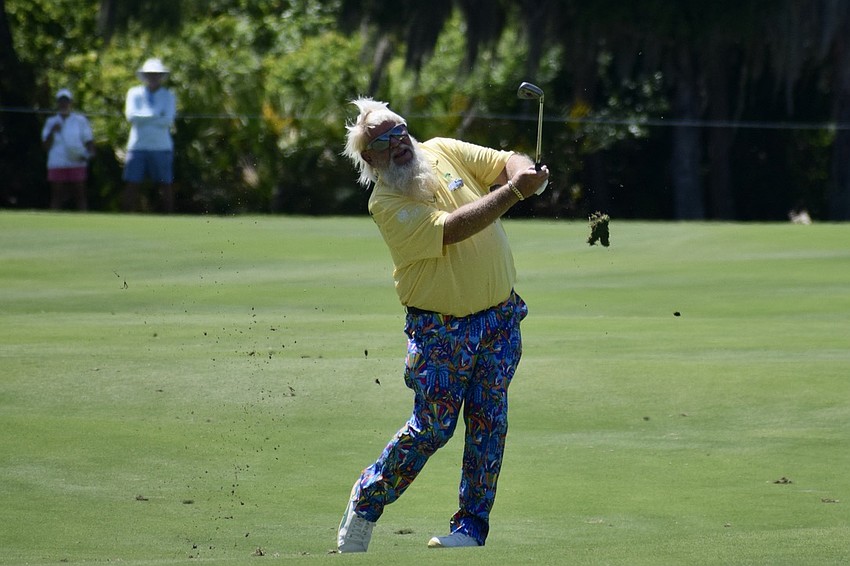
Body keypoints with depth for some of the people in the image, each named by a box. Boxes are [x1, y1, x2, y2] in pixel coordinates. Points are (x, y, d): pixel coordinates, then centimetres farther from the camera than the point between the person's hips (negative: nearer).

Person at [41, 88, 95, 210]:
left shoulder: (80, 120, 8)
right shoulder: (51, 122, 11)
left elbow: (89, 140, 6)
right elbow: (46, 146, 5)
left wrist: (89, 154, -14)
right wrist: (52, 131, -12)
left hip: (76, 163, -1)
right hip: (56, 165, 1)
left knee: (80, 196, -3)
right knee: (56, 198, 0)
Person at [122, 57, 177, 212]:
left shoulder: (168, 96, 8)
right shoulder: (134, 93, 9)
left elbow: (168, 121, -6)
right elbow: (131, 116, -7)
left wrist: (144, 118, -5)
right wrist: (156, 115, -7)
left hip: (161, 147, 0)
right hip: (138, 146, 0)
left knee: (165, 185, 0)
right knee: (131, 184, -5)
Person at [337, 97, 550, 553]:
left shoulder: (444, 151, 3)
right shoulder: (386, 203, -15)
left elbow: (507, 161, 3)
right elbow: (450, 229, -26)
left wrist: (526, 172, -22)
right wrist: (513, 192, -31)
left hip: (500, 317, 5)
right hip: (440, 330, -5)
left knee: (489, 422, 2)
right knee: (433, 428, -2)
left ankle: (472, 527, 8)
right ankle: (367, 500, 19)